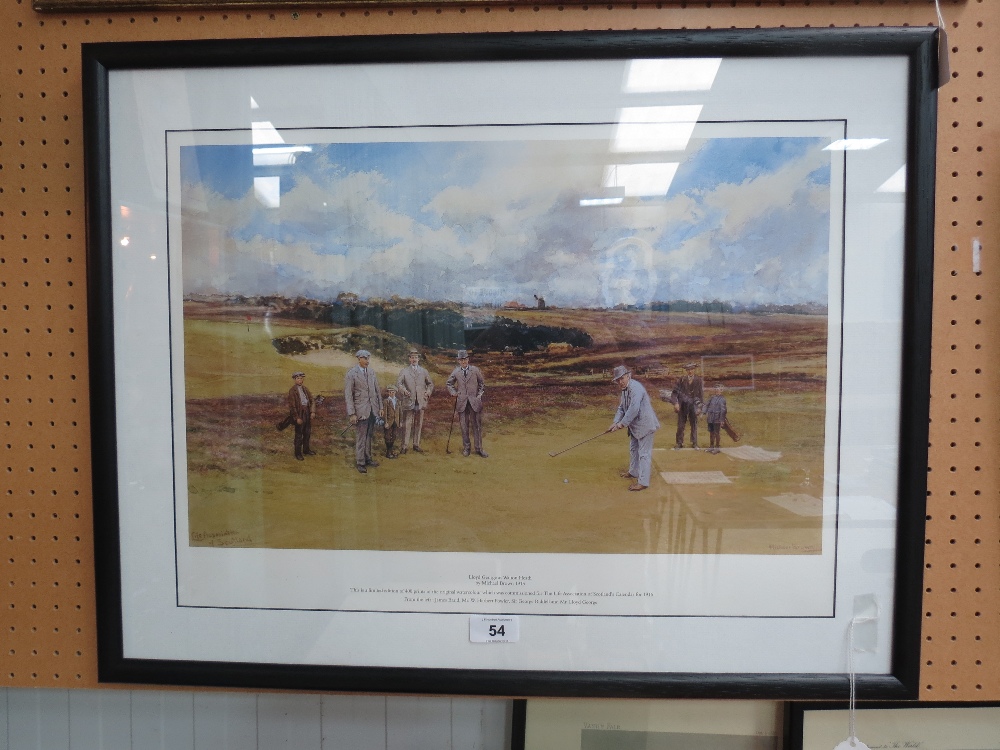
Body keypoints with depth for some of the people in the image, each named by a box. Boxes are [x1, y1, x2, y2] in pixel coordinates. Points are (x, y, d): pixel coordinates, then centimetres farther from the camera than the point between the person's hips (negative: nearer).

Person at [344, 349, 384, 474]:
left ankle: (368, 458, 25)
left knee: (369, 436, 13)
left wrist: (381, 407, 9)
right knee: (360, 437, 1)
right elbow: (348, 395, -9)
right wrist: (352, 414, -14)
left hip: (373, 409, 5)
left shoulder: (371, 372, 8)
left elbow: (377, 390, 13)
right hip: (361, 410, -5)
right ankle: (360, 462, 11)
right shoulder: (351, 374, -8)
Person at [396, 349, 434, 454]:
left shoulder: (424, 371, 13)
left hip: (421, 401, 3)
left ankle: (416, 445, 17)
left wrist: (428, 391, -1)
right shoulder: (404, 371, 4)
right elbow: (398, 383, -7)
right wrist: (404, 390, -26)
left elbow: (431, 383, 18)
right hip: (409, 401, -3)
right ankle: (405, 446, 0)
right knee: (407, 424, -4)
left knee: (419, 424, 8)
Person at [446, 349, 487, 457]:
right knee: (464, 426, 7)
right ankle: (466, 447, 18)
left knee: (477, 425, 3)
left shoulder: (475, 370, 1)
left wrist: (480, 395, 0)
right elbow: (449, 383, 19)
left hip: (475, 401, -1)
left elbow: (482, 383, 9)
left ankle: (479, 448, 11)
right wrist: (454, 393, 6)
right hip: (462, 402, 1)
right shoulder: (455, 372, 5)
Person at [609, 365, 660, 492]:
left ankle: (643, 482, -2)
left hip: (645, 424, -10)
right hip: (635, 426, 10)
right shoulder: (624, 390, 7)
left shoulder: (635, 388, -24)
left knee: (644, 453, -5)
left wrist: (621, 424, -24)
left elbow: (633, 409, -31)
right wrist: (615, 422, -4)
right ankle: (634, 472, 42)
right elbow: (621, 408, 11)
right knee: (633, 449, 24)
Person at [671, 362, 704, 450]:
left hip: (693, 406, 1)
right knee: (680, 425, 4)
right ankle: (679, 443, 12)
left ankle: (694, 443, 19)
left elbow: (701, 393, 2)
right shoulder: (681, 379, -4)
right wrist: (676, 403, -16)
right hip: (682, 406, -1)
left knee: (694, 425, 9)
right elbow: (675, 392, -4)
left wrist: (700, 406, -2)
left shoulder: (698, 380, -2)